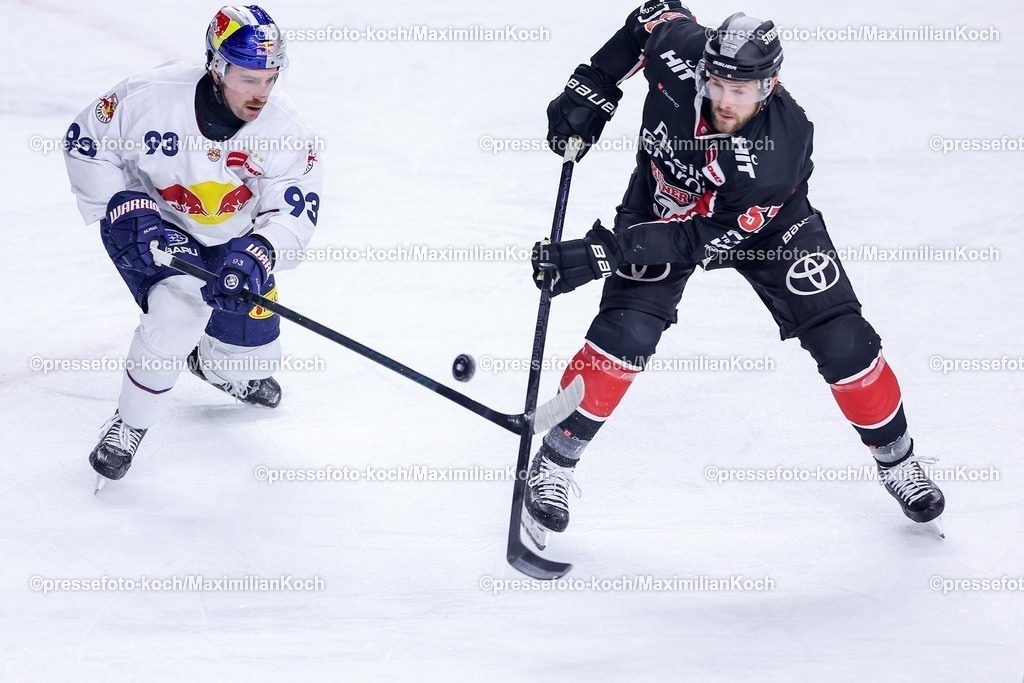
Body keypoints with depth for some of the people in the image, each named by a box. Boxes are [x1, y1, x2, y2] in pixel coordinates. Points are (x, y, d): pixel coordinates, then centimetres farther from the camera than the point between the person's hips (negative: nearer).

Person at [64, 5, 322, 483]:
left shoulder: (283, 129, -24)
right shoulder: (151, 97, -31)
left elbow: (296, 209, -25)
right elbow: (85, 143, -16)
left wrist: (256, 254, -44)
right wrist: (126, 210, -25)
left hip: (231, 241, 4)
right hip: (150, 228, -4)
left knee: (251, 355, 9)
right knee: (179, 307, -31)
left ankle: (212, 364, 51)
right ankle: (128, 425, -11)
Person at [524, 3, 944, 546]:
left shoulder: (781, 146, -39)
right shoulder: (679, 54, -33)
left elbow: (701, 240, -36)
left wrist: (598, 255, -42)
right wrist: (593, 89, -12)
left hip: (765, 226, -1)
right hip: (661, 207, 1)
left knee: (843, 343, -7)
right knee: (625, 334, -19)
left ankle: (897, 459, 19)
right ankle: (553, 465, -3)